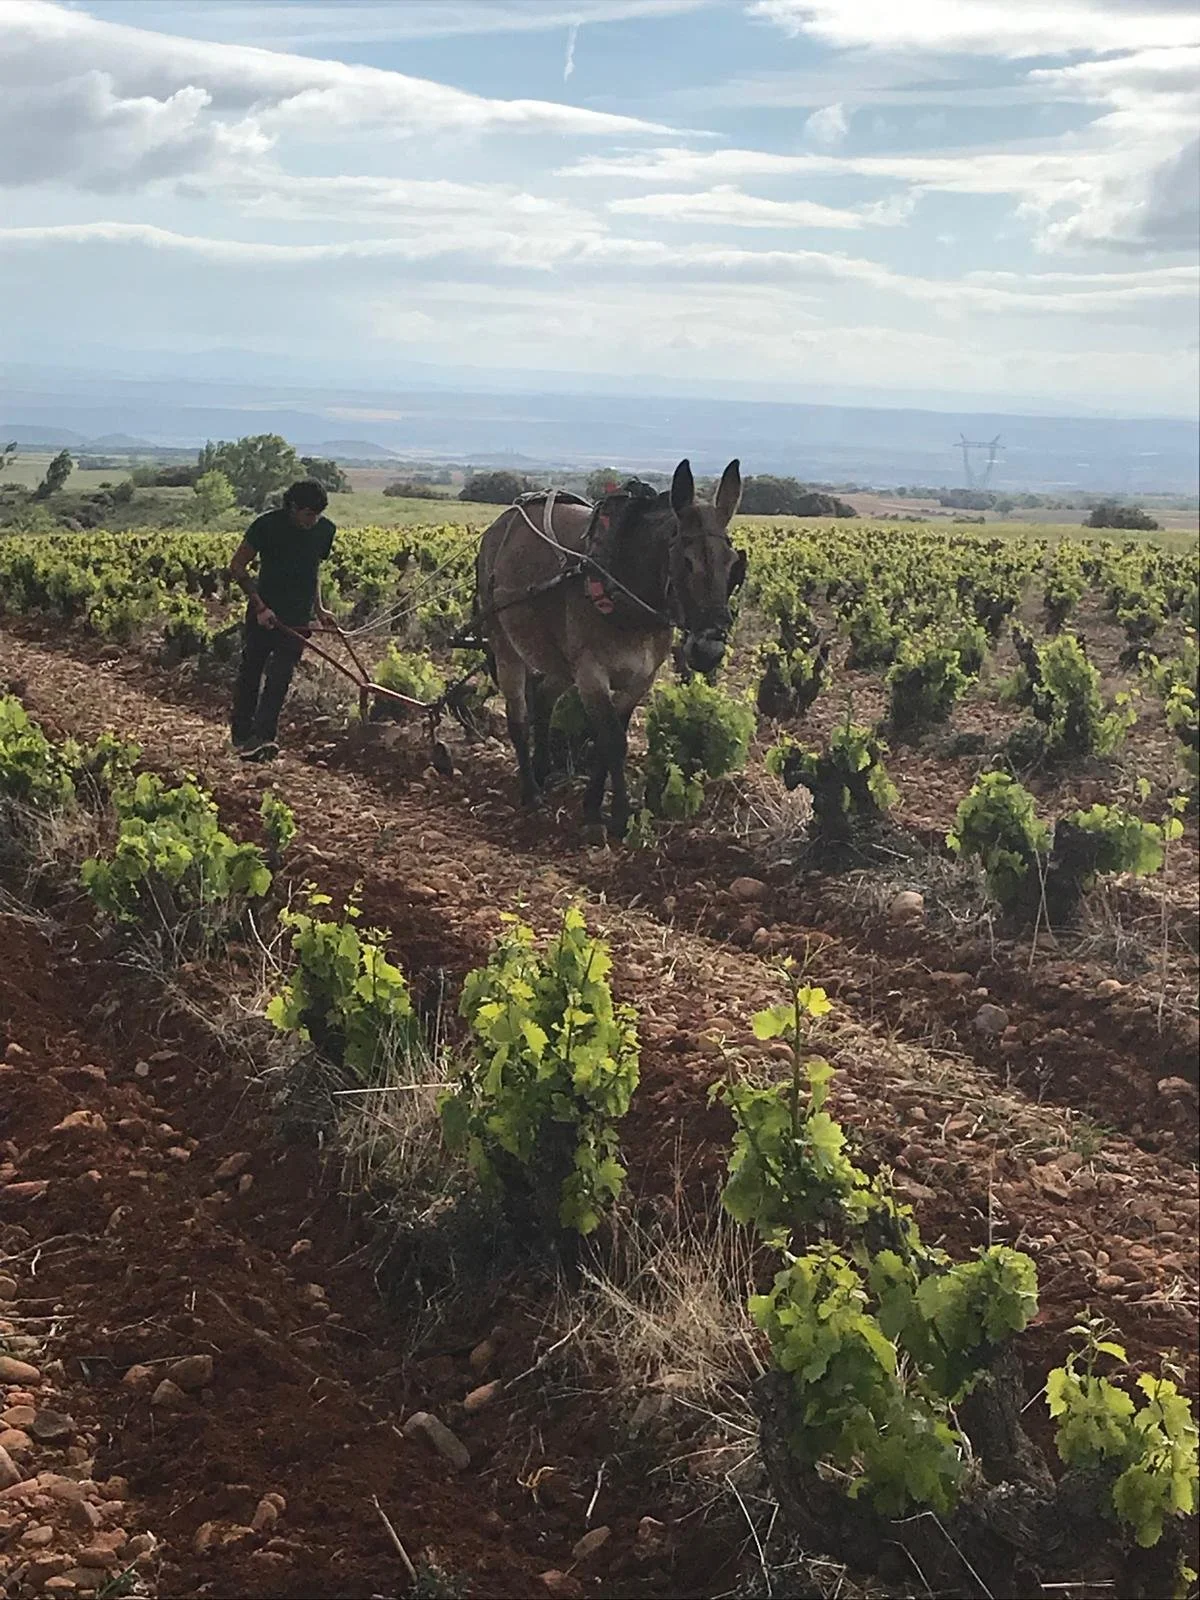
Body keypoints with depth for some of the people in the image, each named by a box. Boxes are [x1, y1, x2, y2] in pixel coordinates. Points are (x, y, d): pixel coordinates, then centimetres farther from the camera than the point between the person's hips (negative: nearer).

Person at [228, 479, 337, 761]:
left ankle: (263, 736, -14)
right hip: (263, 612, -2)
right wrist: (260, 607, -13)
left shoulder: (325, 530, 0)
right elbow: (237, 567, -7)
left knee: (281, 675, -9)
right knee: (250, 672, 4)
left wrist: (319, 608, 11)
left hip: (298, 617, 2)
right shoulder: (268, 525, -13)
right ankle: (241, 736, 17)